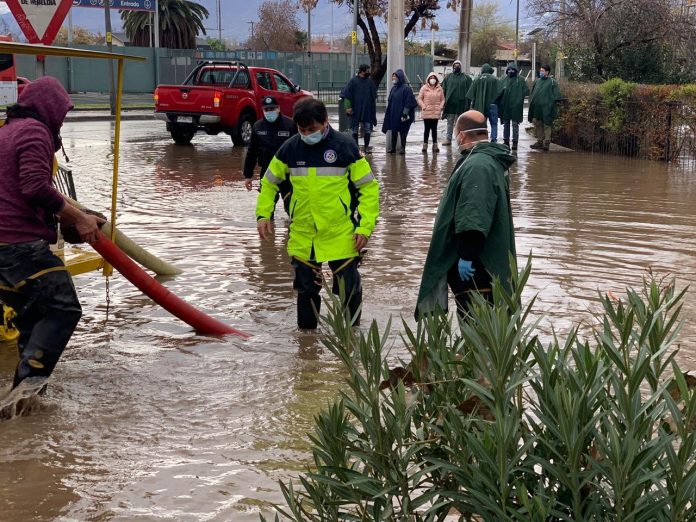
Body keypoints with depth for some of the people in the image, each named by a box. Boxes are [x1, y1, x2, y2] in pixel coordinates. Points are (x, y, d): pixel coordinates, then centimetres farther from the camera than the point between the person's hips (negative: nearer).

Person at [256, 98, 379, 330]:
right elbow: (269, 182, 14)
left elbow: (369, 187, -5)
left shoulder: (345, 146, -9)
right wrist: (263, 214, 2)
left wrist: (365, 227, -11)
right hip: (302, 235, 3)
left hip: (340, 234, -3)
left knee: (348, 285, 3)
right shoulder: (290, 148, 0)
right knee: (306, 286, 13)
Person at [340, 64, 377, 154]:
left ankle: (366, 147, 12)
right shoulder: (353, 81, -6)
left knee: (367, 130, 3)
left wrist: (373, 110, 13)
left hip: (367, 111, 3)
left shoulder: (370, 82, 6)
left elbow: (374, 96, 16)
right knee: (354, 130, 4)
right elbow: (346, 95, -8)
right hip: (355, 111, -3)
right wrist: (348, 107, -17)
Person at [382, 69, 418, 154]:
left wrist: (405, 113, -19)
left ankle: (403, 148, 8)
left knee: (402, 132, 1)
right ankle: (393, 148, 15)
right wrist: (388, 112, 13)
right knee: (393, 131, 9)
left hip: (401, 114, -7)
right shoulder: (393, 88, 11)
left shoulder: (406, 88, -11)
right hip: (393, 114, 7)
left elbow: (408, 102, -15)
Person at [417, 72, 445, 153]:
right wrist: (423, 106, -10)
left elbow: (442, 99, 10)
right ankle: (425, 145, 10)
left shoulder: (439, 88, 5)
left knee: (434, 129, 6)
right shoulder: (424, 88, 0)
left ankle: (435, 145, 12)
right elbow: (419, 99, 1)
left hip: (436, 112, 2)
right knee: (427, 129, 2)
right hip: (427, 112, -2)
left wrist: (440, 107, -4)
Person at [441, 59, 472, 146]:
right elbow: (443, 90, 7)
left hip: (461, 105, -2)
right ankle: (448, 139, 11)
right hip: (450, 104, 2)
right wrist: (444, 101, -2)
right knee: (450, 122, 6)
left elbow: (469, 91, 0)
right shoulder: (448, 77, 8)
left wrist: (468, 103, -6)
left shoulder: (466, 78, 3)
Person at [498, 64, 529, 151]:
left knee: (515, 124, -2)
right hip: (505, 106, 3)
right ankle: (506, 141, 17)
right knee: (506, 124, 9)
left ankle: (515, 142, 1)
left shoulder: (520, 80, 3)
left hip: (516, 106, -3)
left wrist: (520, 97, -10)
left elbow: (526, 91, 0)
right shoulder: (503, 80, 9)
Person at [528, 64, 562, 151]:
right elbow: (532, 93, 22)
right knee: (537, 124, 10)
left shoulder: (552, 82, -4)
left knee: (547, 125, -5)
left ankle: (546, 142, -4)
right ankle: (540, 141, 18)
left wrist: (551, 102, -11)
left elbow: (557, 95, -7)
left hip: (546, 108, -6)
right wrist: (532, 101, 12)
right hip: (537, 107, 6)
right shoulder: (537, 81, 13)